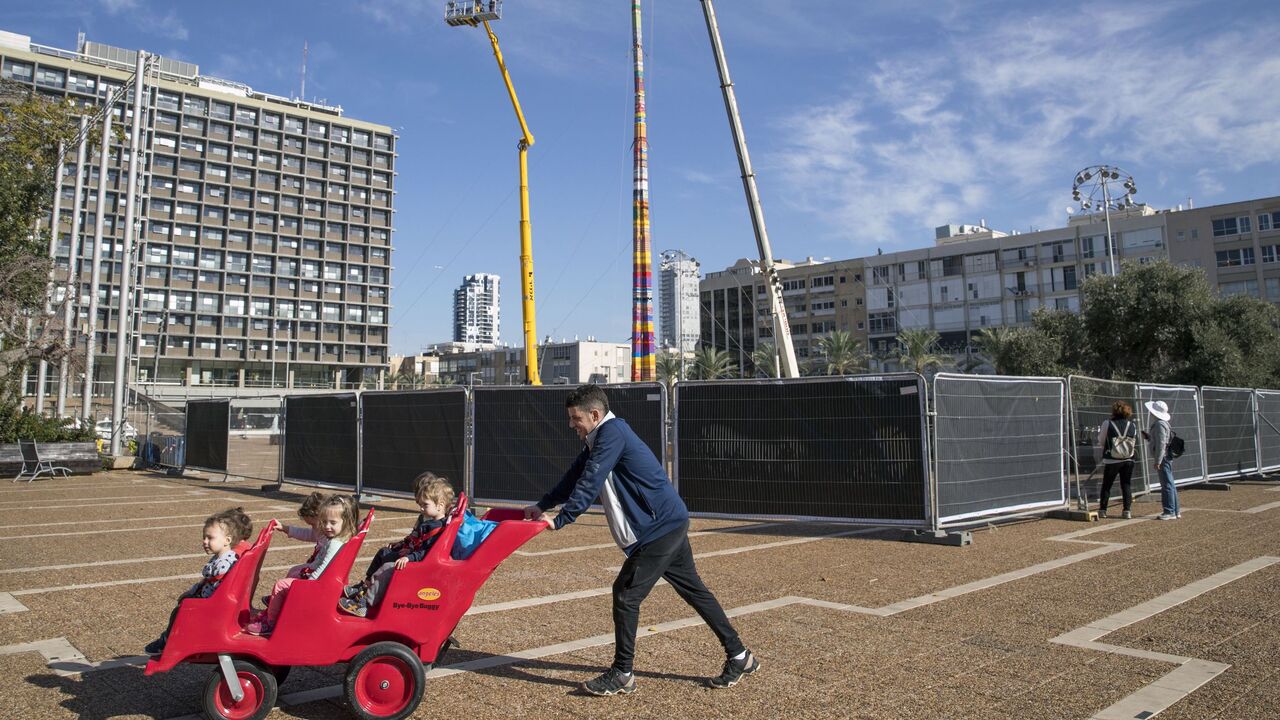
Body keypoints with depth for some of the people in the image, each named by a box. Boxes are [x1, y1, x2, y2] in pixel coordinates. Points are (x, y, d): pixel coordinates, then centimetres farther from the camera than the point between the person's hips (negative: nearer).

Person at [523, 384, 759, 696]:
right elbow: (575, 475, 18)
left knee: (626, 593, -6)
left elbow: (590, 482, -23)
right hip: (670, 522, 10)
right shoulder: (600, 438, 14)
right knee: (693, 589, 15)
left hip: (662, 525, -10)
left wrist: (559, 520, -21)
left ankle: (622, 675, 6)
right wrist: (542, 505, 13)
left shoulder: (612, 433, -17)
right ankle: (740, 657, 25)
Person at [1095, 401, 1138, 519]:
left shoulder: (1107, 424, -10)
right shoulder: (1132, 426, -1)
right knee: (1127, 485, 10)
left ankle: (1102, 510, 11)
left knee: (1106, 485, 9)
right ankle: (1127, 511, 8)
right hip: (1128, 460, 2)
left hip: (1111, 461, -2)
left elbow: (1101, 442, -2)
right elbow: (1135, 445, 7)